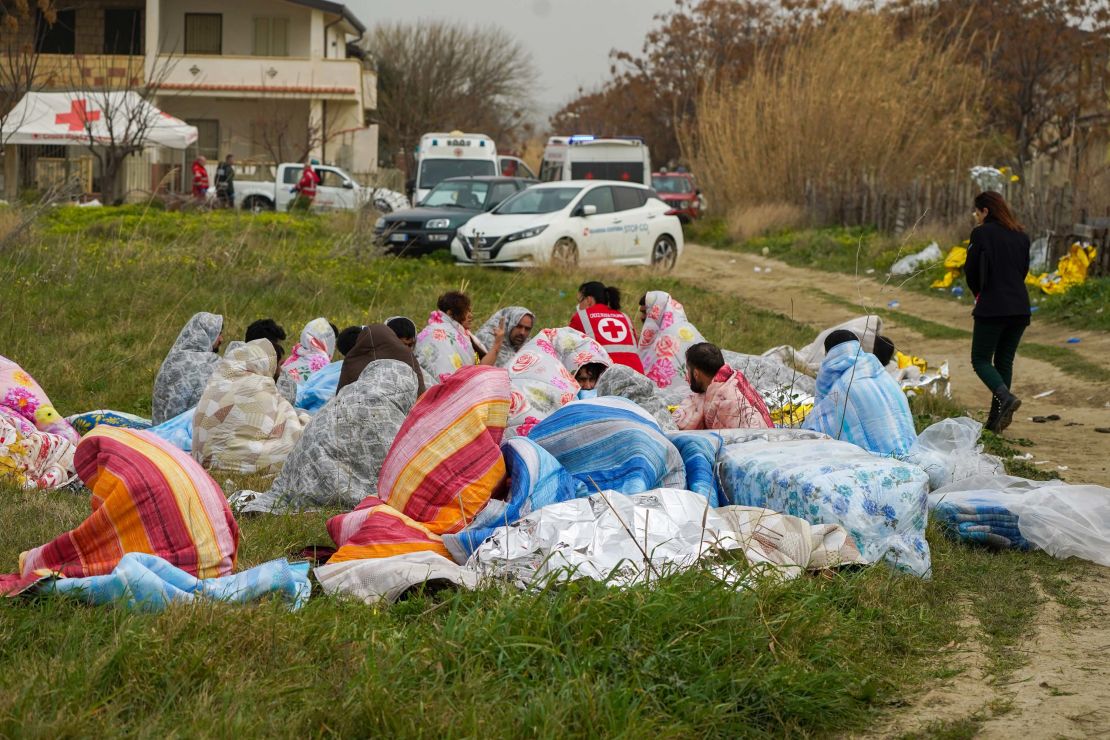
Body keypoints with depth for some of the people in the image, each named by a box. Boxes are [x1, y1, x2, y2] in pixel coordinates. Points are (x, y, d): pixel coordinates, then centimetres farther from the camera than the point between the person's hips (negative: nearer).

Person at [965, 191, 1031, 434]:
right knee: (1004, 361, 13)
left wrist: (978, 294, 15)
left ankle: (1005, 397, -21)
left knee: (981, 360, 4)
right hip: (1020, 307, 6)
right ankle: (996, 419, 11)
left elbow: (970, 270, -5)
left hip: (992, 308, -6)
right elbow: (1023, 270, 16)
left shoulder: (981, 233, -7)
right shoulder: (1021, 236, 13)